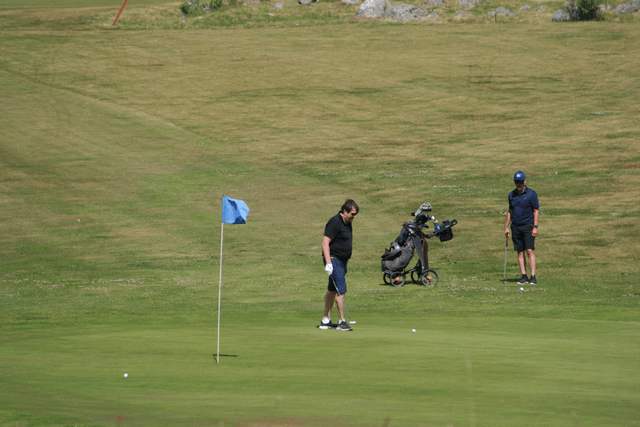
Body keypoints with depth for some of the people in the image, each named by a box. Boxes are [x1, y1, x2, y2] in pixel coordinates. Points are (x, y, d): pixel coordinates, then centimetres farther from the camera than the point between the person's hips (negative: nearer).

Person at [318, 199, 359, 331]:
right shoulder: (334, 223, -16)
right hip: (334, 260, -10)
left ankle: (326, 321, 15)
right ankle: (342, 321, -11)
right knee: (341, 290, -12)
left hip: (342, 261, 10)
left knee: (332, 291, 11)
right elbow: (325, 243, -20)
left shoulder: (347, 223, 14)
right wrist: (328, 263, -26)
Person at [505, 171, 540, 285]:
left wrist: (535, 227, -11)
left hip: (527, 226, -5)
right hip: (516, 226, 5)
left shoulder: (531, 194, -4)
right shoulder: (512, 195, 10)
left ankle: (533, 277, -13)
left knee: (530, 251, -11)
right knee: (520, 252, 2)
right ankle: (524, 277, 4)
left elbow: (536, 211, -4)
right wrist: (506, 227, 13)